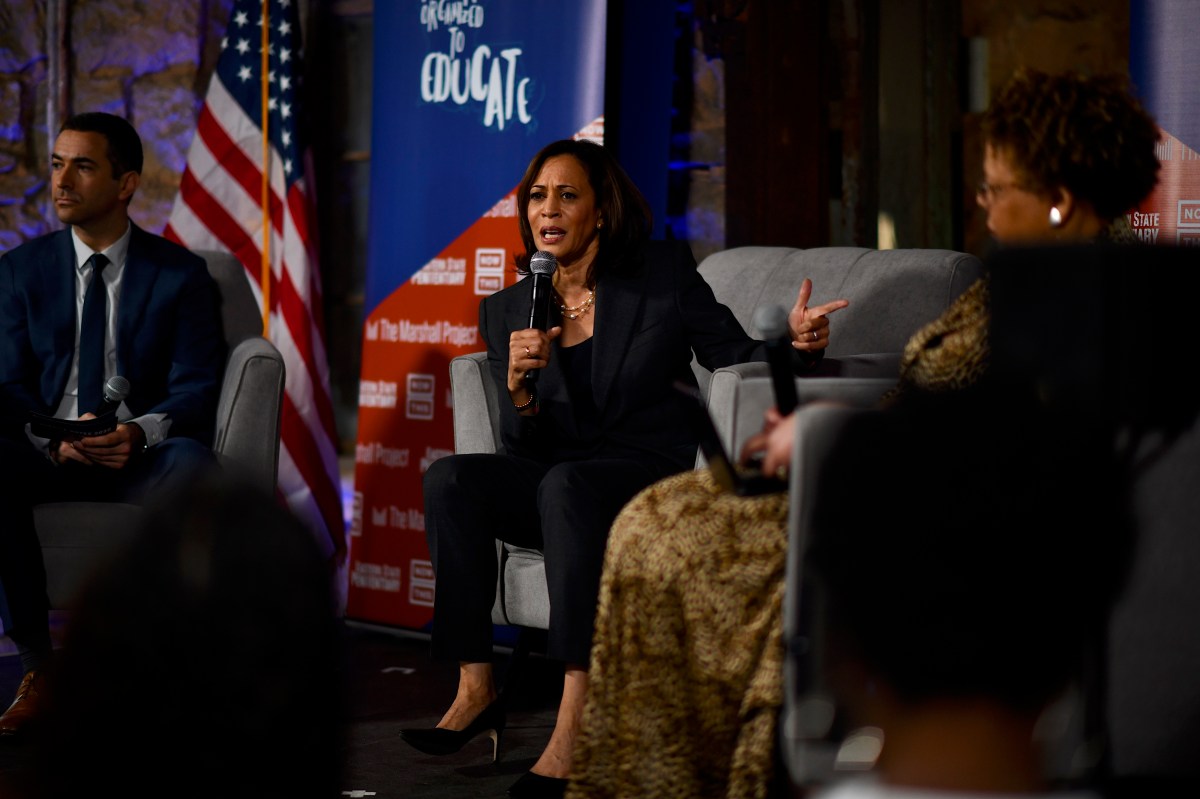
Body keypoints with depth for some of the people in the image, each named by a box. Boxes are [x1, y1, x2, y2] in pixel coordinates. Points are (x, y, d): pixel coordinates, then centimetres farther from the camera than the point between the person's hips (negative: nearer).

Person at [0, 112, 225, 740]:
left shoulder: (181, 275, 3)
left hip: (140, 458, -1)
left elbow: (195, 391, -3)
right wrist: (53, 441, -20)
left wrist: (139, 434, -26)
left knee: (192, 463, -37)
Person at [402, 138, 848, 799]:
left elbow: (738, 357, 3)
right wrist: (518, 388, -16)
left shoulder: (664, 274, 2)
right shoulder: (505, 310, 10)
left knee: (567, 483, -37)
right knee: (449, 477, -23)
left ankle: (577, 720, -45)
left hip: (653, 476, -4)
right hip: (556, 487, 4)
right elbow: (523, 446, 5)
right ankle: (475, 690, -23)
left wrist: (798, 343, -18)